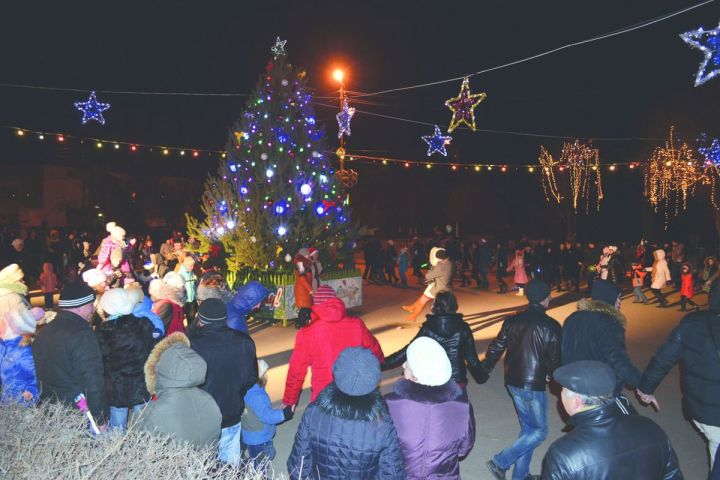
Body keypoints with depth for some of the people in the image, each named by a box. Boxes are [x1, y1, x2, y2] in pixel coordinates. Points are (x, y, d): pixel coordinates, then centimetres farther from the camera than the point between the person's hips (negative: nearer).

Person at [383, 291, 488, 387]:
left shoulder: (428, 327, -7)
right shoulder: (463, 328, -5)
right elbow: (471, 358, -2)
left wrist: (381, 364, -3)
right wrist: (481, 377, 16)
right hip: (457, 382, 0)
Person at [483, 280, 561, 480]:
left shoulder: (512, 320, 0)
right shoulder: (551, 326, -15)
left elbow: (496, 347, 5)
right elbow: (555, 359, -9)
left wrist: (486, 367, 21)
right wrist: (549, 373, 13)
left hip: (512, 381, 6)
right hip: (533, 385, -6)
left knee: (527, 428, 21)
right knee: (539, 430, 10)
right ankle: (500, 462, 3)